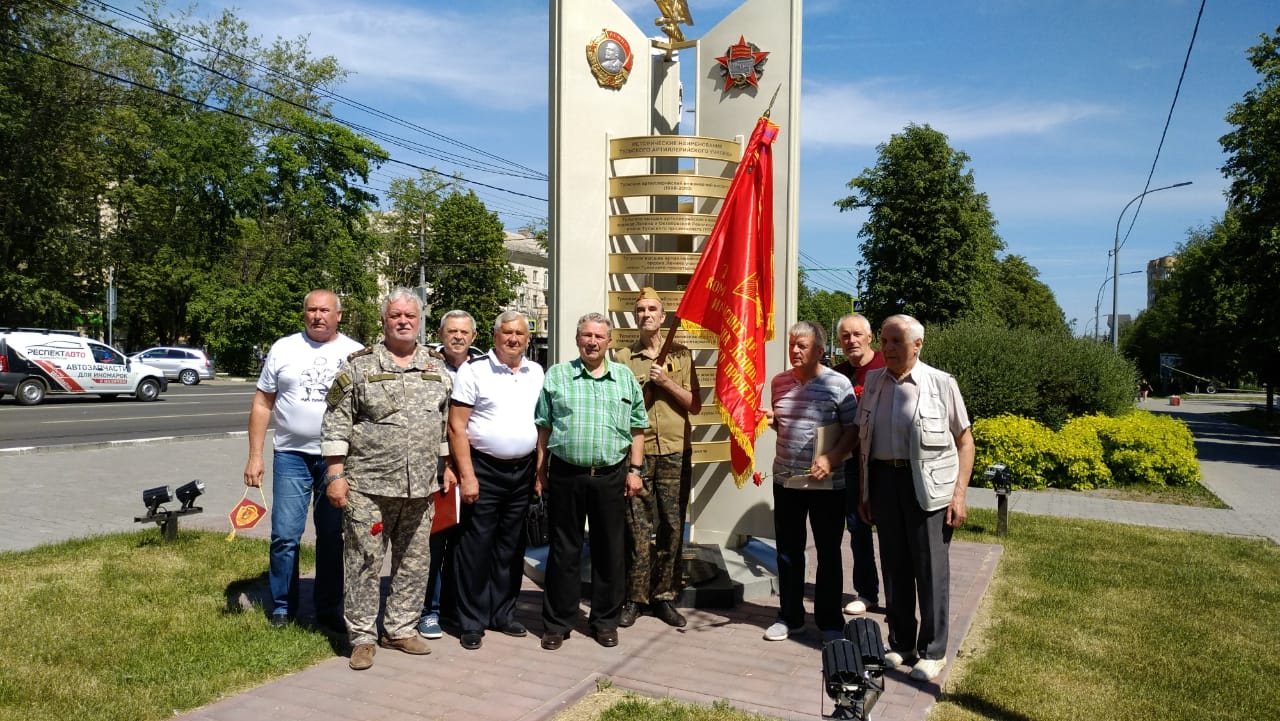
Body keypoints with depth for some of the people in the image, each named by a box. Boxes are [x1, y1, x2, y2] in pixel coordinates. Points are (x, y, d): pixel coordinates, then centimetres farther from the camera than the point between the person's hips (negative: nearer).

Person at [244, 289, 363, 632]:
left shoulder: (356, 353, 3)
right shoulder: (283, 349, 4)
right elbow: (262, 404, 5)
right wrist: (255, 456, 0)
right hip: (291, 455, 0)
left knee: (333, 539, 8)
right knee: (285, 536, 0)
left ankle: (329, 609, 21)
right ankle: (282, 607, 18)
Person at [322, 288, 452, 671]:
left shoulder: (437, 368, 9)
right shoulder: (359, 365, -2)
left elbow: (447, 422, 15)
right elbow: (336, 423, -3)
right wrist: (336, 475, -8)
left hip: (421, 488, 4)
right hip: (368, 485, -4)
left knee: (414, 562, 12)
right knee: (364, 561, 3)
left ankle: (401, 628, 27)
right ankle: (362, 636, 17)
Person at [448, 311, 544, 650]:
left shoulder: (536, 373, 9)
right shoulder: (474, 370, -6)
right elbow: (457, 426, -9)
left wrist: (540, 470, 9)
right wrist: (467, 475, -14)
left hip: (523, 471, 5)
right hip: (484, 470, -5)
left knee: (511, 548, 13)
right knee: (476, 547, 1)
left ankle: (503, 614, 26)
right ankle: (471, 622, 13)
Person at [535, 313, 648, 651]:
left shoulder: (625, 378, 9)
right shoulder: (556, 376, 5)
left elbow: (637, 429, 9)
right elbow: (543, 429, 5)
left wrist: (635, 470, 3)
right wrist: (540, 472, 1)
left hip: (611, 477, 1)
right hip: (565, 474, -1)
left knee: (610, 550, 8)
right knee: (564, 550, 7)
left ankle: (605, 621, 23)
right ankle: (557, 623, 18)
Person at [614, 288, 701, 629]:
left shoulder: (681, 355, 9)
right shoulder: (623, 358, 8)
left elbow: (695, 406, 3)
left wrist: (667, 383, -8)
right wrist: (645, 389, -7)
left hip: (676, 453, 1)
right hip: (637, 452, -1)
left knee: (672, 528, 3)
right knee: (637, 528, 0)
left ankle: (664, 596, 15)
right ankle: (634, 598, 11)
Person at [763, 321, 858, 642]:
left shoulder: (838, 384, -9)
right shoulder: (779, 382, 6)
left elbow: (853, 430, -8)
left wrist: (830, 459, -20)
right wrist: (771, 419, -3)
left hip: (826, 483, -4)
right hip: (785, 479, 5)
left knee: (828, 553, 8)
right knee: (788, 550, 12)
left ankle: (830, 622, 21)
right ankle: (790, 616, 27)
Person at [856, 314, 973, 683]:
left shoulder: (941, 384, -4)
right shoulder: (873, 381, 7)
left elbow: (964, 440, -2)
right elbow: (862, 440, 12)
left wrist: (959, 493, -9)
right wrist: (864, 492, 10)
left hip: (927, 486, -4)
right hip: (884, 480, 4)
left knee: (931, 569, 3)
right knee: (894, 566, 12)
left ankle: (933, 652, 16)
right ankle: (900, 644, 25)